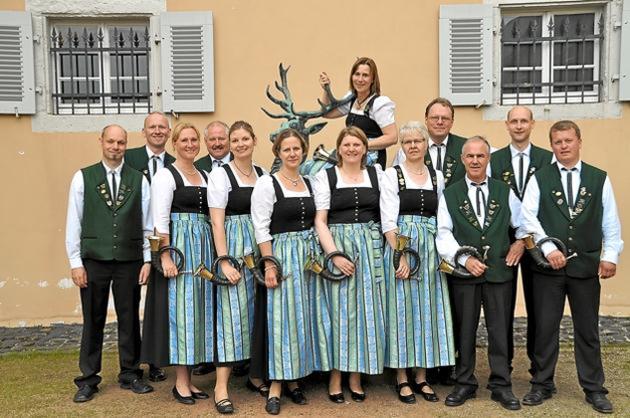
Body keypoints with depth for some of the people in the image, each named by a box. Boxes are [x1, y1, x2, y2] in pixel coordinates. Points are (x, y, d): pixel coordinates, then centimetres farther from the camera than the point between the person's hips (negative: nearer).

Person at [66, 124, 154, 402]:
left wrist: (148, 260, 1)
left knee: (129, 319, 9)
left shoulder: (139, 179, 5)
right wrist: (75, 262, -3)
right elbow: (74, 223, 2)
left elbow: (147, 223, 5)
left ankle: (130, 374, 23)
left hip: (129, 261, 1)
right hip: (94, 260, -1)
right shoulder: (83, 177, 3)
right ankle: (88, 379, 20)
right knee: (93, 320, 7)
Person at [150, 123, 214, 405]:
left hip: (204, 246, 6)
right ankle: (181, 382, 7)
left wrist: (212, 253, 8)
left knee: (199, 307, 8)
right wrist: (165, 255, -18)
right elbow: (160, 220, -11)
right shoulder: (166, 175, -4)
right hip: (179, 244, -6)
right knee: (181, 307, -3)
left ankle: (187, 378, 18)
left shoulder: (204, 176, 14)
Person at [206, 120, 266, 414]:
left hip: (260, 247, 5)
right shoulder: (220, 174, -5)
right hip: (233, 246, -5)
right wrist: (224, 261, -17)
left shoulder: (262, 173, 11)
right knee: (233, 310, -7)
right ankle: (221, 387, -2)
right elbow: (217, 223, -10)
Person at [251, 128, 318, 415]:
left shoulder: (309, 183, 11)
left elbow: (316, 223, 14)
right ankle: (276, 387, 6)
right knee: (281, 318, -4)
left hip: (308, 256, 6)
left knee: (303, 317, 9)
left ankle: (293, 379, 21)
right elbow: (261, 229, -10)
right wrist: (270, 265, -16)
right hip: (281, 254, -5)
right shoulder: (267, 183, -6)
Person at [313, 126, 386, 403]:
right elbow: (320, 221, -4)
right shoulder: (325, 176, 1)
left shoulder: (377, 174, 9)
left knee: (365, 310, 5)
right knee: (338, 310, 1)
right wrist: (334, 254, -15)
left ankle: (356, 376, 17)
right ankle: (335, 378, 12)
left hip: (370, 248, 3)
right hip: (336, 247, -2)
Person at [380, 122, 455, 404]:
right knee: (403, 309, 0)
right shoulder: (392, 175, -2)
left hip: (431, 250, 4)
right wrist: (401, 255, -16)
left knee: (428, 309, 6)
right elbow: (388, 220, -9)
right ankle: (402, 379, 11)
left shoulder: (437, 177, 11)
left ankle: (421, 377, 18)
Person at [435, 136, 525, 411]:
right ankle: (465, 383, 21)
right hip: (463, 273, -1)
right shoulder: (450, 195, 3)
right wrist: (465, 259, -15)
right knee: (464, 330, 8)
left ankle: (501, 385, 19)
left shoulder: (504, 192, 9)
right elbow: (444, 235, -4)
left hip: (500, 271, 1)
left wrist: (521, 241, -2)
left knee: (499, 329, 6)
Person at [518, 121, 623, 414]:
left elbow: (611, 222, 6)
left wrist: (610, 255, -2)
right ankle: (542, 384, 21)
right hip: (548, 266, 0)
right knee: (545, 327, 7)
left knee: (588, 329, 10)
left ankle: (594, 389, 23)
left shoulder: (600, 179, 5)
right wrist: (548, 248, -14)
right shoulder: (540, 179, 2)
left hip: (586, 266, 1)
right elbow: (528, 217, -5)